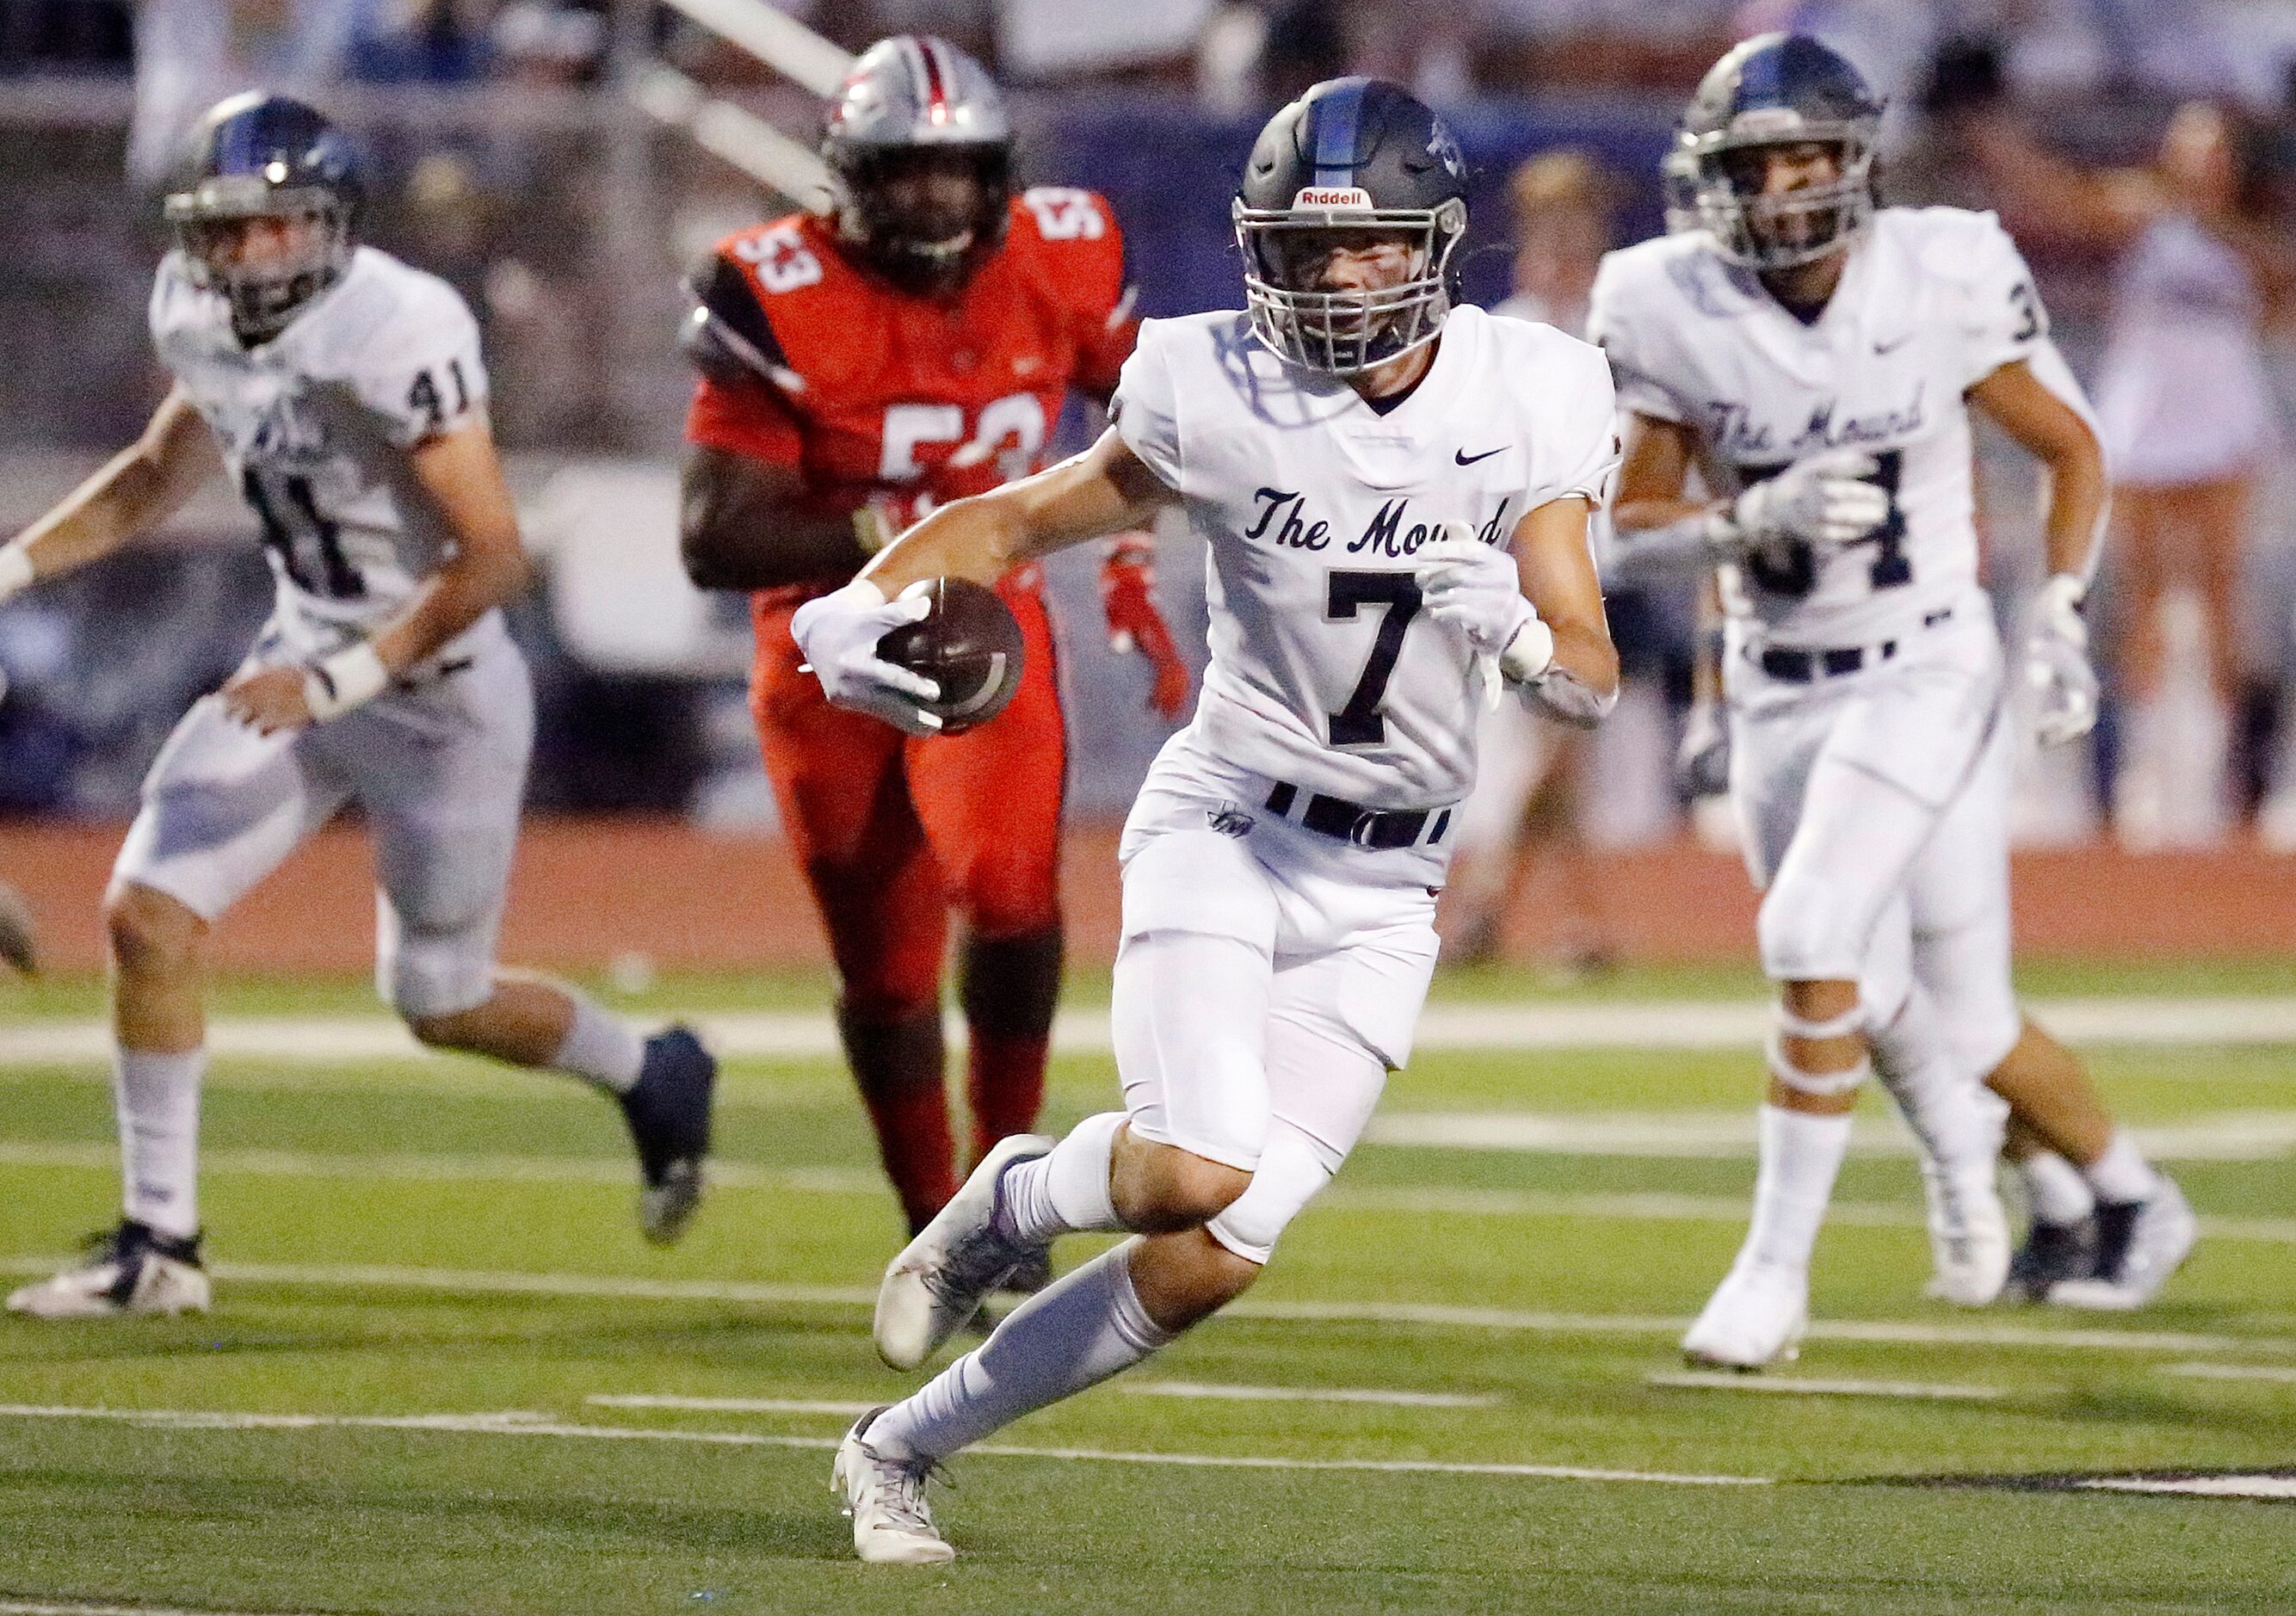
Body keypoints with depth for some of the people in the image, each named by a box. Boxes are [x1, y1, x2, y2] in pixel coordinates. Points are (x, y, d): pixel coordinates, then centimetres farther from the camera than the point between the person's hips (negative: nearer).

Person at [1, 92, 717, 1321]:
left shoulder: (396, 333, -27)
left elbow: (493, 560, -27)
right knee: (148, 917, -7)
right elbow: (164, 471, 17)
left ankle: (653, 1078, 40)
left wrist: (335, 684, -31)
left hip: (437, 687, -6)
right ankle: (158, 1243, 3)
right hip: (304, 663, 6)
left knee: (442, 1005, 10)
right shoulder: (198, 318, -4)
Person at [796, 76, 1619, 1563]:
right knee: (1199, 1173, -26)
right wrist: (862, 604, -18)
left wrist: (1516, 631, -32)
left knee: (1211, 1264, -4)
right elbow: (1018, 519, 1)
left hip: (1383, 886, 2)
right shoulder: (1217, 399, -11)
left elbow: (1594, 678, -9)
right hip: (1226, 824, -2)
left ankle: (903, 1449, 14)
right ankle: (1016, 1202, 10)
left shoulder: (1527, 405, -8)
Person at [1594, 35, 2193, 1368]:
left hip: (1926, 670, -3)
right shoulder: (1674, 316, -10)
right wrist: (1756, 521, -21)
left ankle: (1778, 1267, -11)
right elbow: (1632, 528, -2)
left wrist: (2060, 619, -8)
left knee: (1812, 942, -21)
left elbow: (2074, 452, 2)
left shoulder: (1940, 284, -13)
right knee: (1874, 1005, 10)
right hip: (1780, 693, 3)